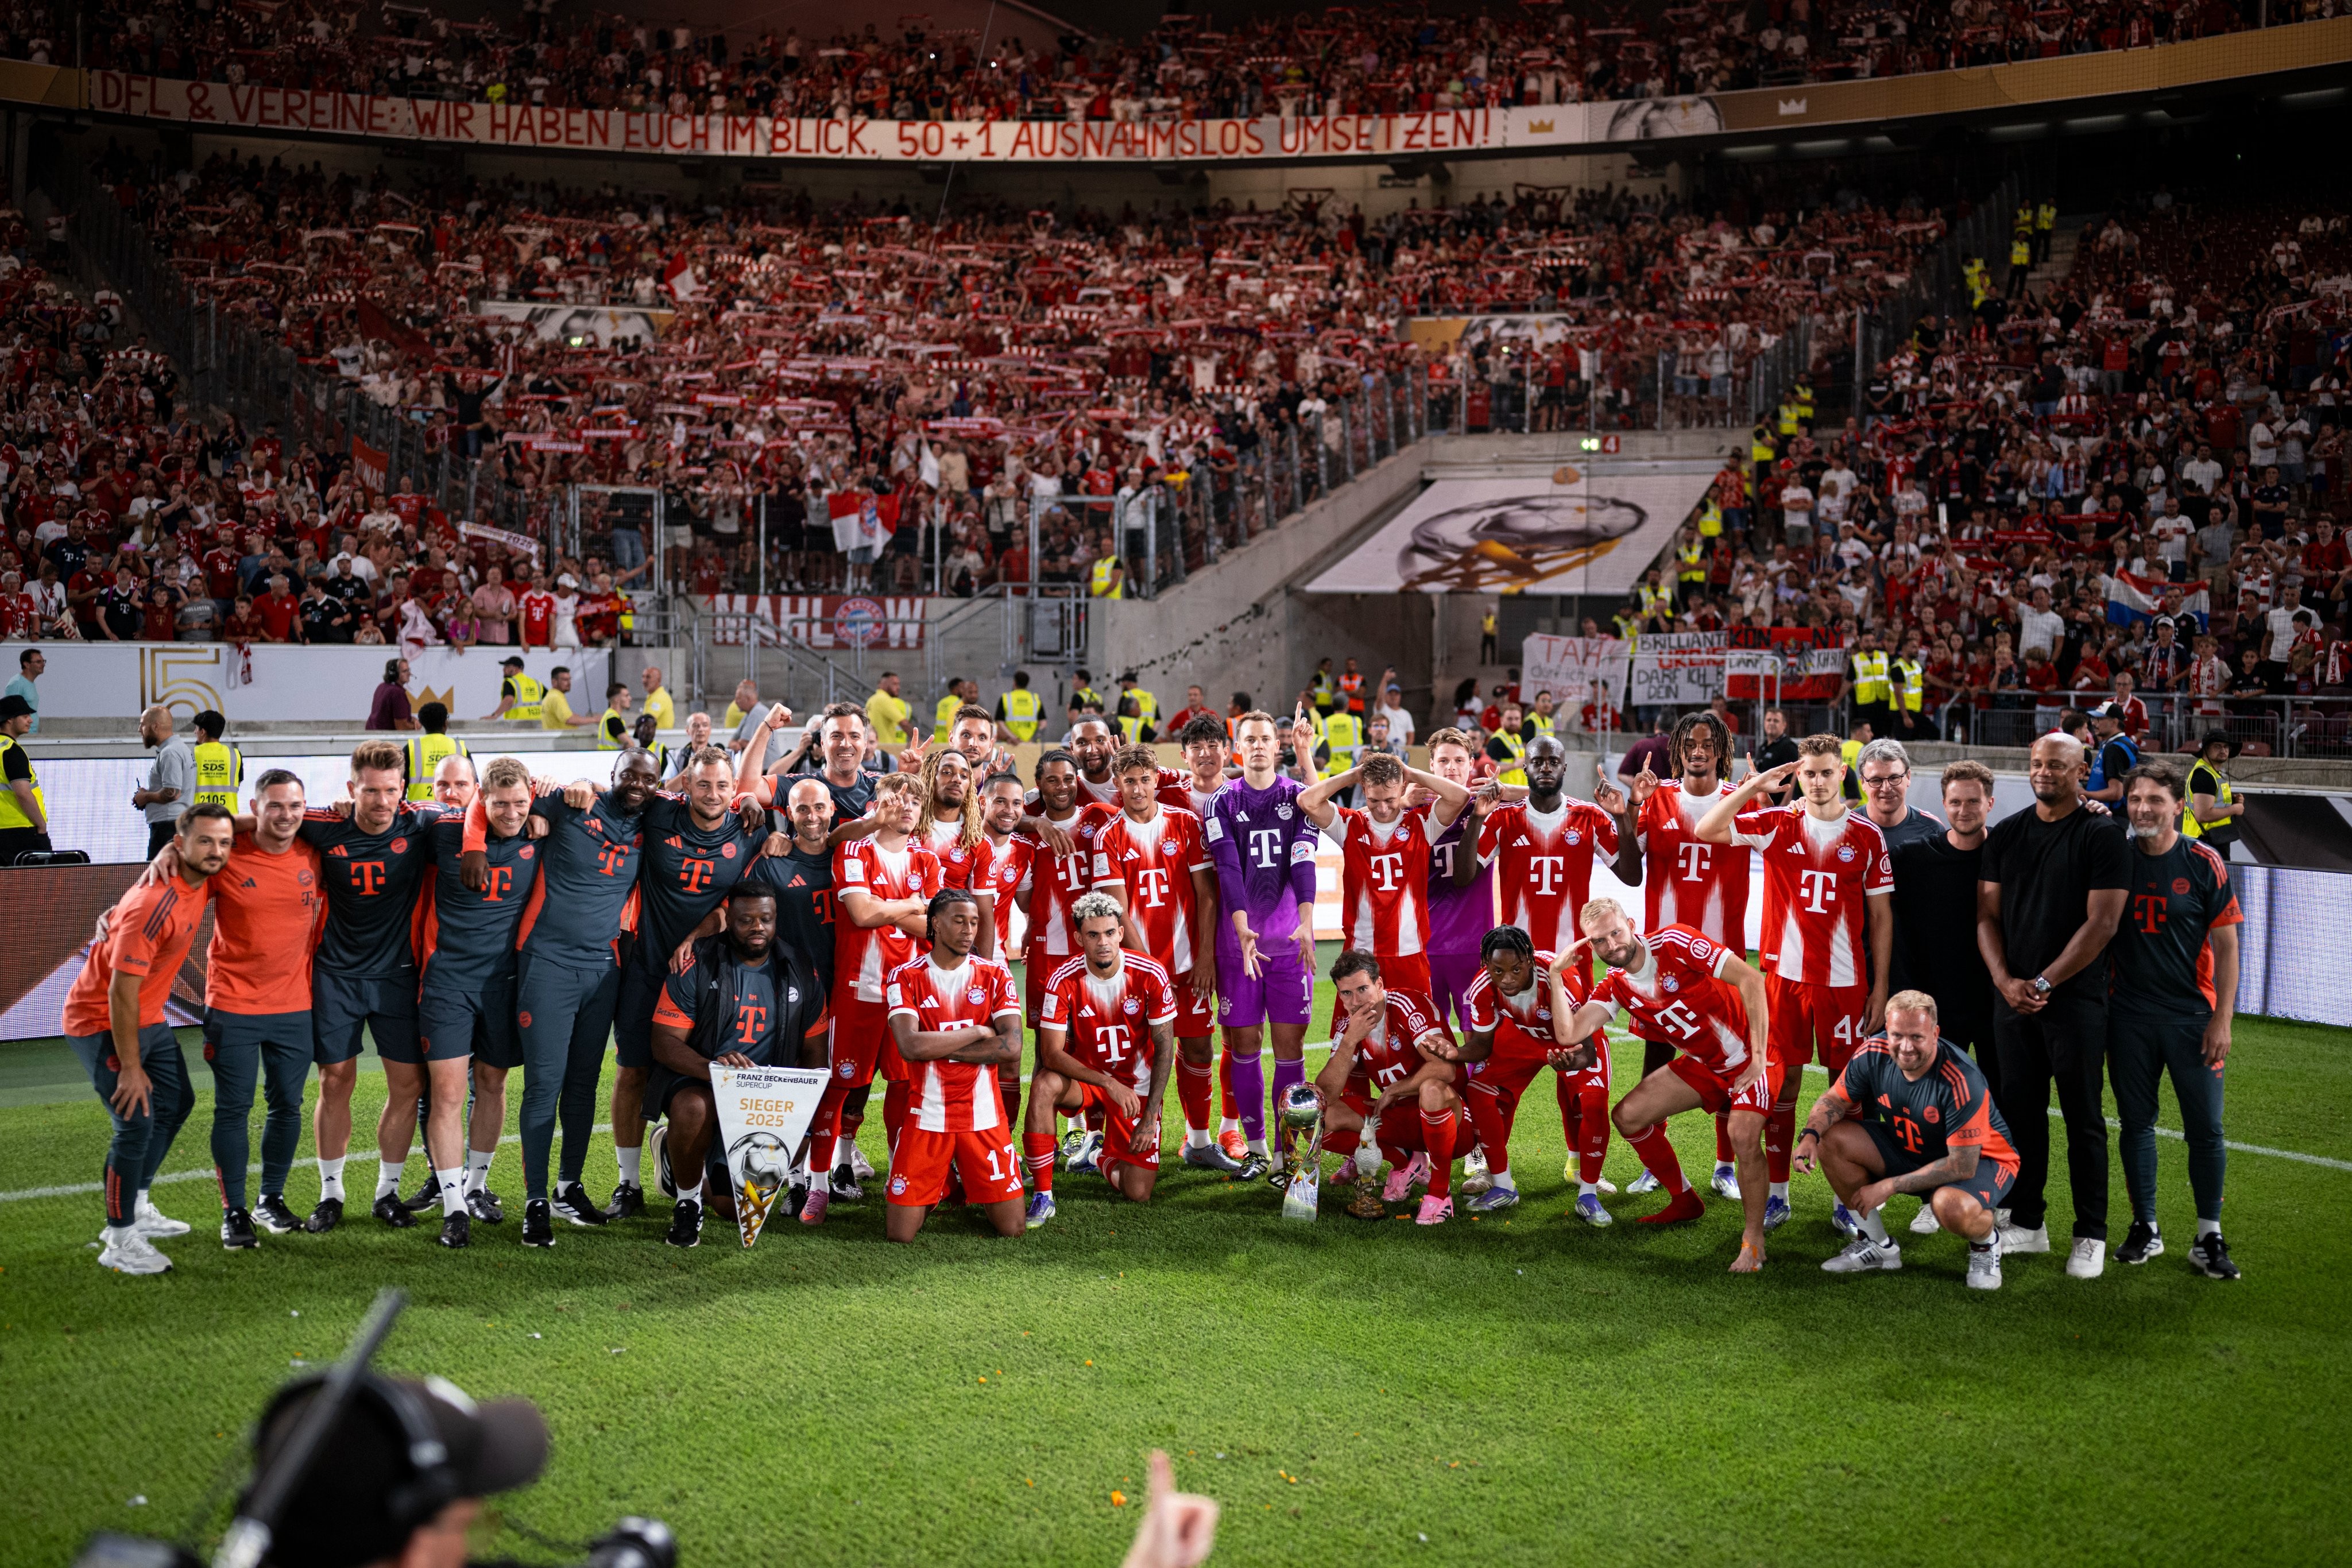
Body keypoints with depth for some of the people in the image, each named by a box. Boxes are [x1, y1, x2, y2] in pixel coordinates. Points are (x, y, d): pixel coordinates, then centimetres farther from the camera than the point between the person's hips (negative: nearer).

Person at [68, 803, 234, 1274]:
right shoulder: (155, 903, -30)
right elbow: (122, 989, -28)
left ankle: (136, 1208, 30)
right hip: (102, 1021, -9)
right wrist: (131, 1067, -23)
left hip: (147, 1018, 9)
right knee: (136, 1120, -15)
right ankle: (119, 1241, -6)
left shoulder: (202, 885, -5)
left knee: (176, 1102, 17)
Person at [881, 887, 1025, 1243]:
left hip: (983, 1116, 1)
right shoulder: (906, 977, -3)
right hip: (927, 1116, -1)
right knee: (900, 1234, -5)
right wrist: (978, 1032, -12)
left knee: (1013, 1228, -1)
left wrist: (937, 1047, -14)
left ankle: (971, 1187, 30)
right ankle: (936, 1193, 28)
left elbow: (1011, 1047, -12)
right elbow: (909, 1047, -19)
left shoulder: (994, 975, 2)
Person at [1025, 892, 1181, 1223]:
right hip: (1084, 1077, 0)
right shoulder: (1064, 981, -18)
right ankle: (1042, 1197, -24)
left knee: (1138, 1194, -10)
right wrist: (1109, 1084, -32)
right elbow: (1052, 1053, -21)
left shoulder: (1151, 976, -16)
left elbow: (1164, 1049, -9)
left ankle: (1107, 1159, 28)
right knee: (1044, 1085, -36)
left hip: (1137, 1086, 0)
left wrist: (1150, 1117, -12)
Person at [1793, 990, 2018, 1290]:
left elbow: (1963, 1165, -31)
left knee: (1953, 1207, -40)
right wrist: (1810, 1135, -27)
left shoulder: (1962, 1081, -34)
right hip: (1907, 1149, 6)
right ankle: (1877, 1245, 6)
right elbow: (1835, 1099, -4)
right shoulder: (1873, 1054, -18)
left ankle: (1986, 1241, 2)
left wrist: (1890, 1185, -29)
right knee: (1830, 1140, -13)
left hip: (1980, 1158, -6)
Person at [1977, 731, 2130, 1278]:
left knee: (2083, 1118, 1)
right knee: (2020, 1111, 10)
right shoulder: (2005, 834, 10)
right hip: (2012, 998, 5)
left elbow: (2101, 924, -10)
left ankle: (2090, 1236, 10)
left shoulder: (2102, 836, -5)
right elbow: (1988, 915, 9)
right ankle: (2026, 1223, 21)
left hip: (2075, 999, -4)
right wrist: (2006, 981, -6)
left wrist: (2043, 984, -12)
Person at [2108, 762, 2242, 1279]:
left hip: (2192, 1016, -2)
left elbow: (2226, 946, -1)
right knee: (2136, 1122, 8)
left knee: (2206, 1129, -1)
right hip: (2128, 1017, 2)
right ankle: (2145, 1227, 20)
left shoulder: (2205, 864, -3)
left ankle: (2209, 1237, 10)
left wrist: (2222, 1019, -5)